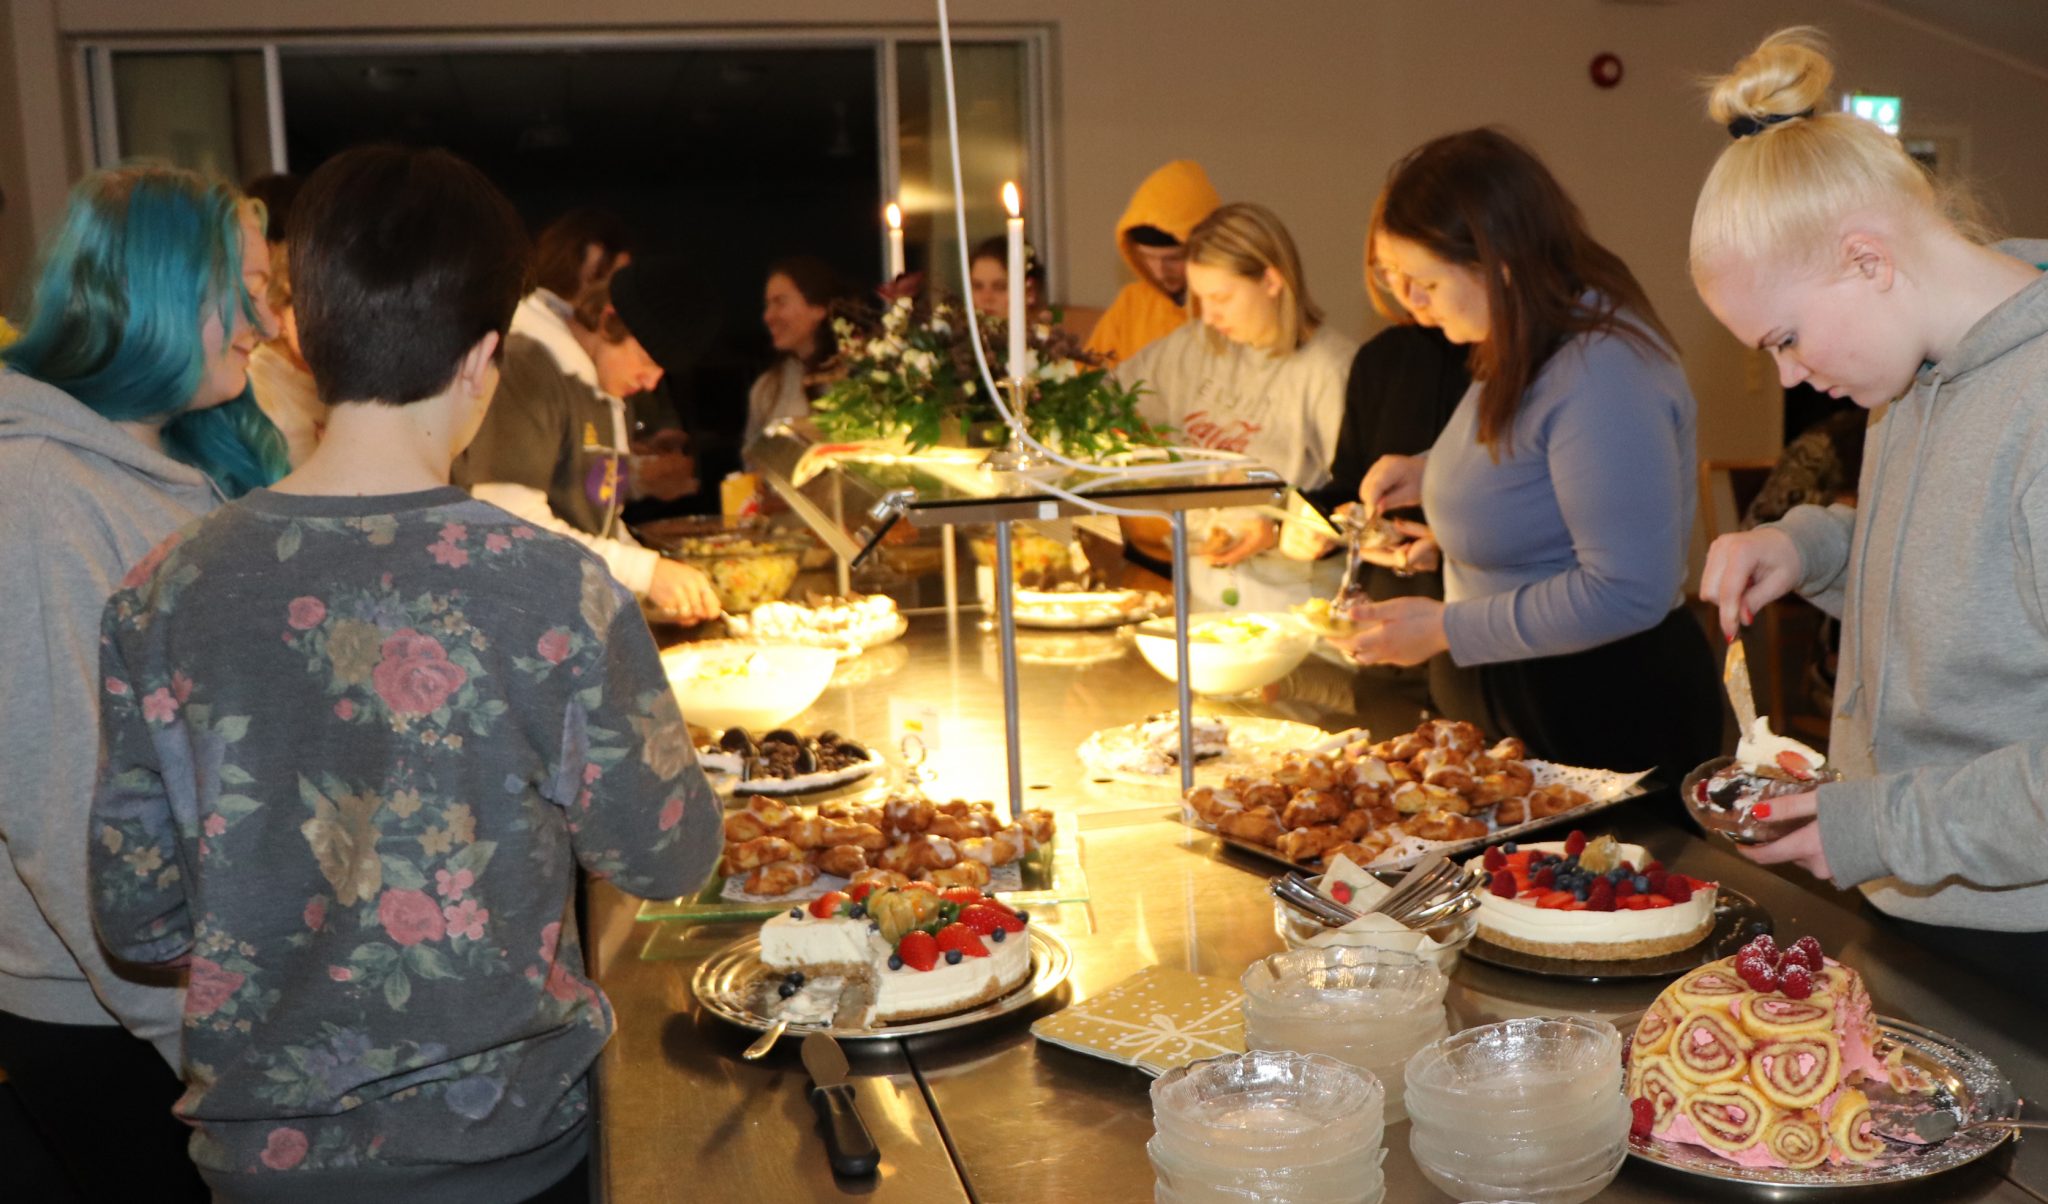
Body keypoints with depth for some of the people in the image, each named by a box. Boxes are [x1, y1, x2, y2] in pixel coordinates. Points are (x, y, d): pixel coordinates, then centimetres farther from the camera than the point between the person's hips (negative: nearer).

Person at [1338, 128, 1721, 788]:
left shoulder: (1602, 373, -25)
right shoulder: (1524, 350, 6)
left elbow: (1627, 592, -28)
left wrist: (1445, 628, -22)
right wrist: (1435, 474, 8)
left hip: (1605, 717, -10)